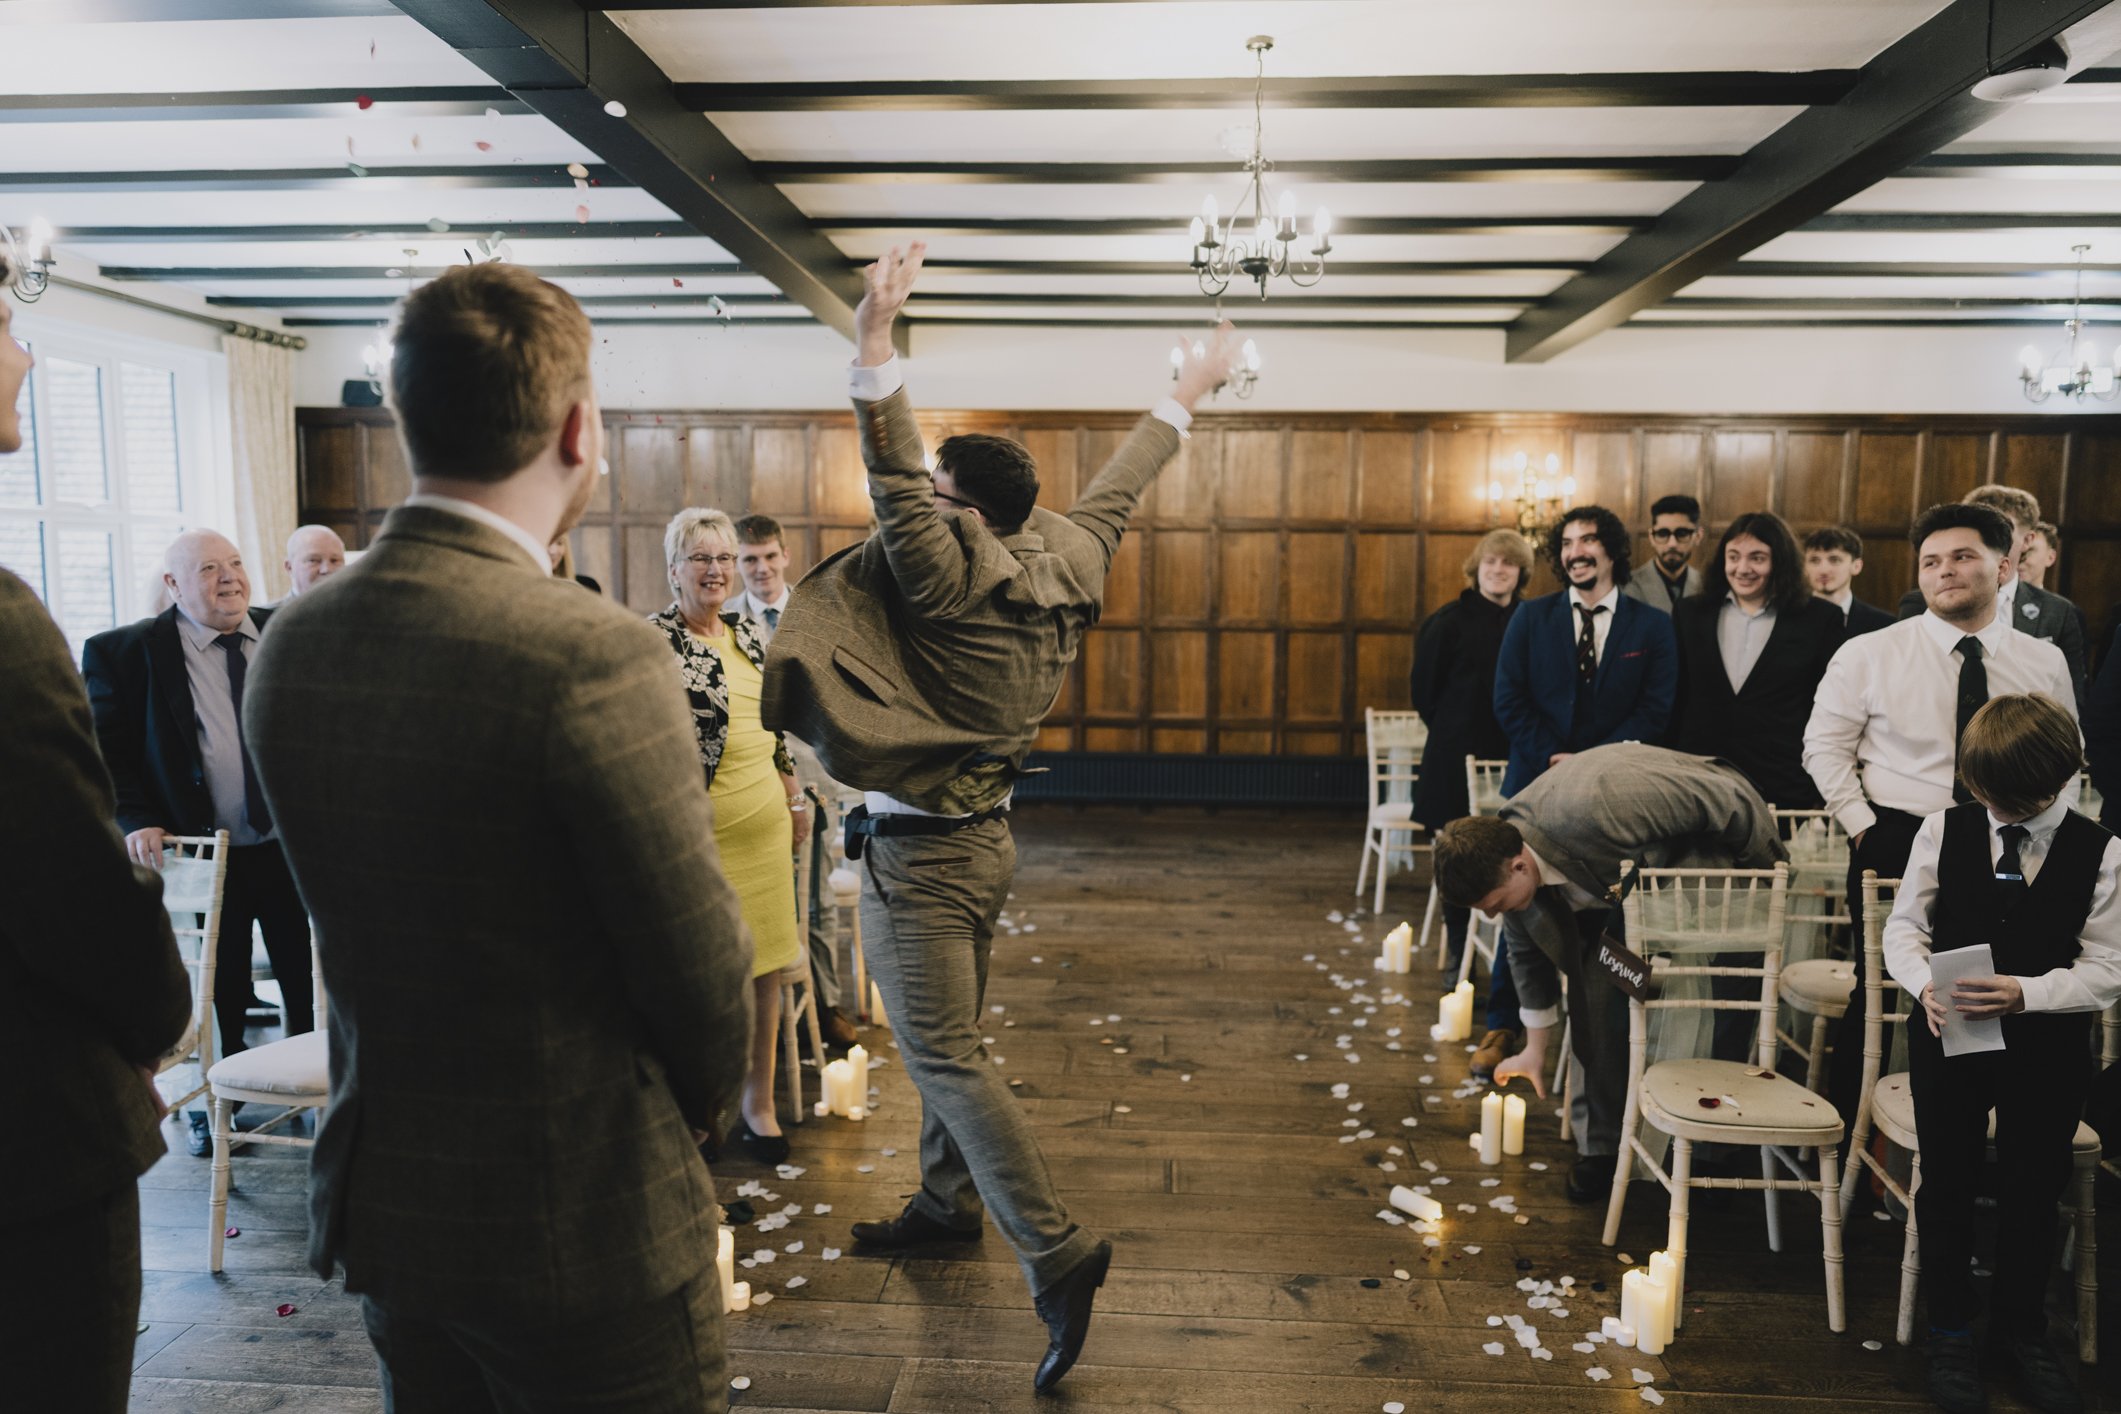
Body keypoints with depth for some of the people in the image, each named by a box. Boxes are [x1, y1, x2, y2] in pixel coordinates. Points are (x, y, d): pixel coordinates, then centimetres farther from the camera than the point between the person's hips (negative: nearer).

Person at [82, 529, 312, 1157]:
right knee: (218, 991, 12)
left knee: (309, 983, 11)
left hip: (296, 847, 2)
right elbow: (104, 751, -2)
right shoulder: (121, 653, -4)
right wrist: (136, 821, -15)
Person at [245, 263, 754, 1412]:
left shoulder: (289, 645, -4)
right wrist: (694, 1113, 3)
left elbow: (357, 920, 5)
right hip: (582, 1226, -6)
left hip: (374, 1203, 7)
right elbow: (699, 969, -17)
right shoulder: (594, 655, -26)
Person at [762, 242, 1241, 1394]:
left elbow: (891, 482, -28)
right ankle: (948, 1202, 36)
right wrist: (1185, 396, 26)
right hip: (982, 835, 9)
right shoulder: (1061, 565, 3)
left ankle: (1056, 1253, -6)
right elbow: (1115, 490, 14)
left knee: (945, 1058, -6)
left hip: (921, 855, -9)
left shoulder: (951, 575, -19)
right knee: (947, 1040, 21)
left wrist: (873, 343, -32)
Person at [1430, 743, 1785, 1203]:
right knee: (1596, 985, -6)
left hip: (1718, 846, -6)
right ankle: (1601, 1143, 8)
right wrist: (1536, 1048, 12)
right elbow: (1529, 948, 3)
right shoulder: (1500, 856, -16)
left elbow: (1727, 803, -29)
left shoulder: (1592, 812, -42)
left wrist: (1770, 876, -11)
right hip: (1636, 872, 6)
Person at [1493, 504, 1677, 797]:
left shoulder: (1654, 626, 1)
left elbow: (1655, 710, -4)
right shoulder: (1529, 617, 2)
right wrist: (1552, 758, -13)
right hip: (1535, 778, 0)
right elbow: (1508, 701, -2)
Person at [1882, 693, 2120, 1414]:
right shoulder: (1945, 829, -6)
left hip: (2049, 1049, 0)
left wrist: (2027, 993, -25)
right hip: (1949, 1037, 0)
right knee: (1947, 1186, 11)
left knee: (2033, 1192, 15)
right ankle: (1951, 1333, 30)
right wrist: (1925, 983, -20)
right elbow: (1905, 925, -1)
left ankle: (2021, 1329, 37)